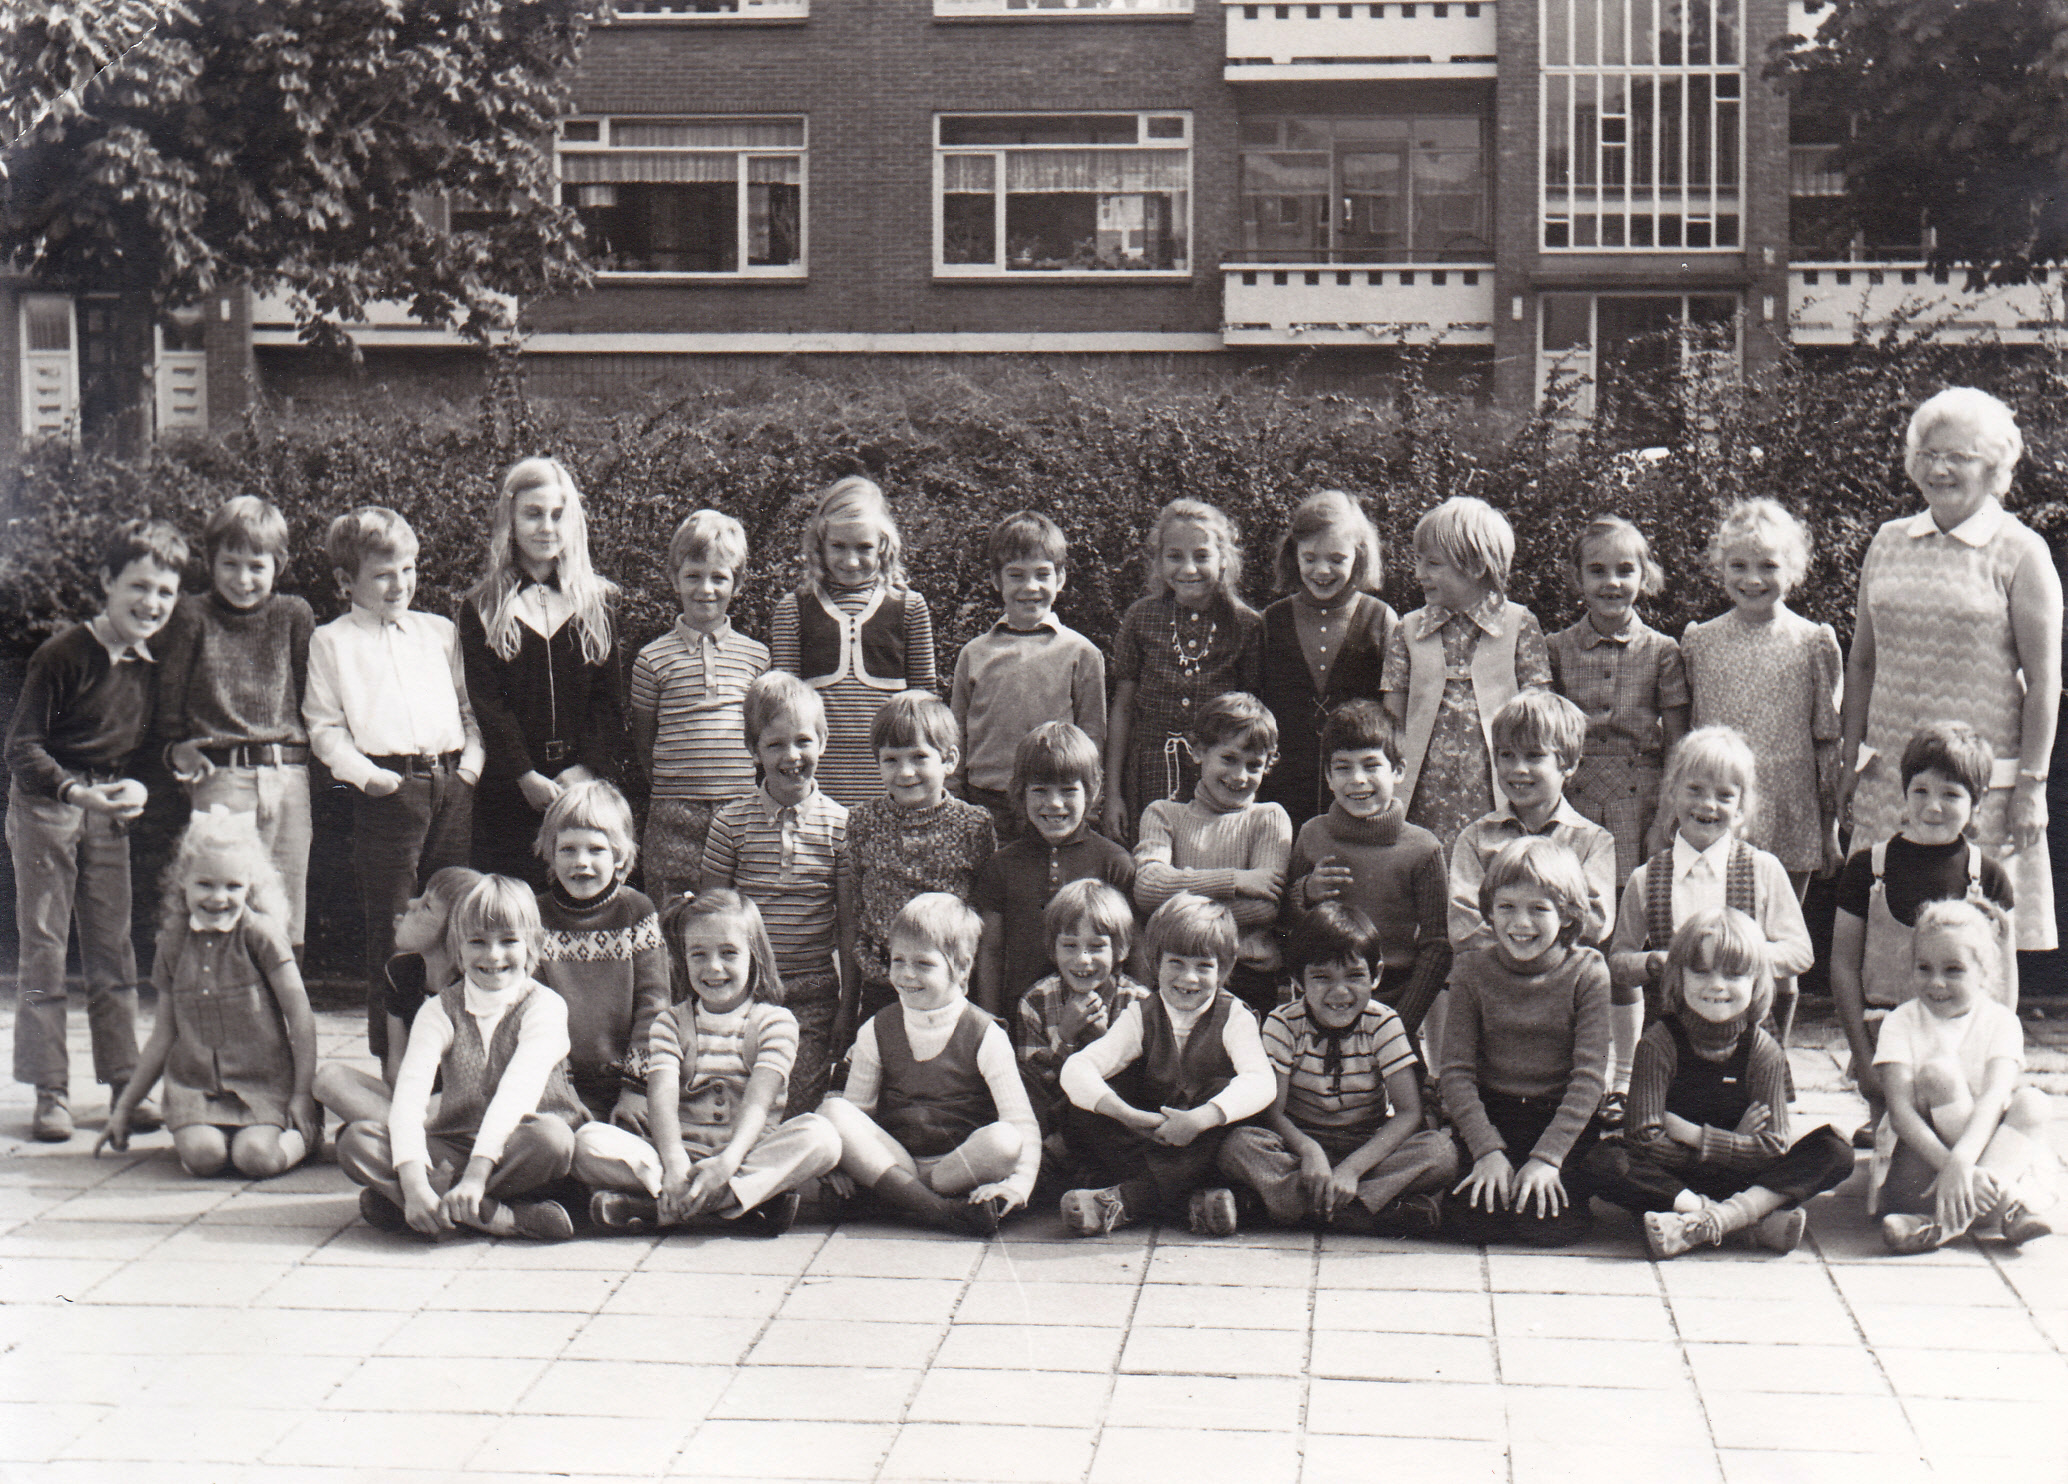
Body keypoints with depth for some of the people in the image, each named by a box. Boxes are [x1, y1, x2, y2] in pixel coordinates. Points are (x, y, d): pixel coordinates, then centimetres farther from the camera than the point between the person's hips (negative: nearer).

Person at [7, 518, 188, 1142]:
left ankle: (125, 1082, 14)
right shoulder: (62, 655, -15)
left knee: (114, 949, 8)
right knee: (43, 947, -1)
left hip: (110, 810, 5)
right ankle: (49, 1091, 5)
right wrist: (75, 792, -27)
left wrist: (140, 787, -9)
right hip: (44, 805, -5)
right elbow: (23, 745, -14)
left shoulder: (154, 664, 2)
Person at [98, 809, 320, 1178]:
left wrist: (303, 1094, -9)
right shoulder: (173, 943, 8)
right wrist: (124, 1107, 17)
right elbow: (164, 1034, 15)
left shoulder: (259, 933, -7)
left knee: (256, 1157, -25)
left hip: (261, 1081, -3)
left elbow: (300, 1016, -6)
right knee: (202, 1155, -25)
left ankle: (304, 1136, 7)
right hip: (194, 1082, 3)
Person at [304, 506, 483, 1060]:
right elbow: (324, 728, 0)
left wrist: (473, 758, 4)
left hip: (452, 785, 4)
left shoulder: (440, 632, 18)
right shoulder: (330, 642, 6)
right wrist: (365, 773, -13)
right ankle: (390, 1059, 3)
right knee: (392, 930, -3)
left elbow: (468, 706, 21)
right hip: (387, 787, -4)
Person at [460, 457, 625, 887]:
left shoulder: (596, 602, 11)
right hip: (510, 794, -1)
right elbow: (487, 703, -2)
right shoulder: (483, 609, 7)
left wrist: (588, 768, -9)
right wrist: (526, 776, -13)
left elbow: (609, 697, 6)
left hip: (588, 785, 1)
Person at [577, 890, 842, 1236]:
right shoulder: (670, 1023, 11)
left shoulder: (775, 1022, 6)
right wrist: (674, 1164, -26)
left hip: (750, 1153, -1)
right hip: (683, 1152, 1)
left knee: (821, 1136, -31)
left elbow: (759, 1101, -9)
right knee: (587, 1141, -23)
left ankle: (654, 1206, -35)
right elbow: (662, 1096, -6)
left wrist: (728, 1162, -28)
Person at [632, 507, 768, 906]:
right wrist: (671, 784, -1)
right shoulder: (654, 659, 3)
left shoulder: (756, 655, 7)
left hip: (741, 809, 1)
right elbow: (643, 743, 8)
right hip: (675, 813, -1)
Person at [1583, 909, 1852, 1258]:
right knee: (1604, 1161, -30)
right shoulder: (1660, 1044, -10)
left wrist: (1692, 1134, -16)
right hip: (1672, 1179, -2)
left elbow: (1774, 1150, -11)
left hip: (1743, 1182, 2)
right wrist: (1734, 1144, -15)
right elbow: (1644, 1141, -19)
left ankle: (1710, 1221, -33)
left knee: (1836, 1150, -18)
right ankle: (1758, 1219, -31)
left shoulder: (1764, 1052, -5)